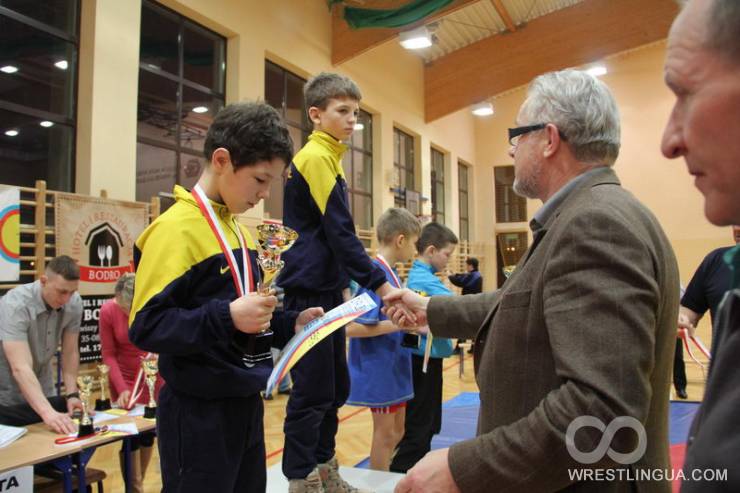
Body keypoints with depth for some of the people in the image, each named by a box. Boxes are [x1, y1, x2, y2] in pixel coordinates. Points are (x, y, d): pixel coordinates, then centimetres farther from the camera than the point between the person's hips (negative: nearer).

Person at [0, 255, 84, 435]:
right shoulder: (16, 305, -30)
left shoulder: (74, 304, -14)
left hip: (44, 394, 5)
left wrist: (72, 394, -14)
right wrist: (48, 413, -48)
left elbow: (70, 353, -4)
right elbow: (21, 368, -39)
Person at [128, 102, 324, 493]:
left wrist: (289, 324, 5)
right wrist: (226, 317, -32)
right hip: (199, 413, -8)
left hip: (245, 403, 9)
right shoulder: (176, 228, -17)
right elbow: (145, 326, -22)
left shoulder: (237, 230, 10)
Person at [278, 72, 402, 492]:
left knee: (337, 386, 15)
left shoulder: (327, 157, 17)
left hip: (327, 288, 10)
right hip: (309, 290, -10)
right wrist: (379, 284, -18)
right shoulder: (316, 157, -12)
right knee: (313, 391, -2)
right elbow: (340, 231, -19)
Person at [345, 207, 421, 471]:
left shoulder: (390, 272, 8)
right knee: (385, 433, 5)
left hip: (394, 367, 9)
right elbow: (352, 327, -26)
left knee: (397, 430, 19)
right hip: (380, 369, -9)